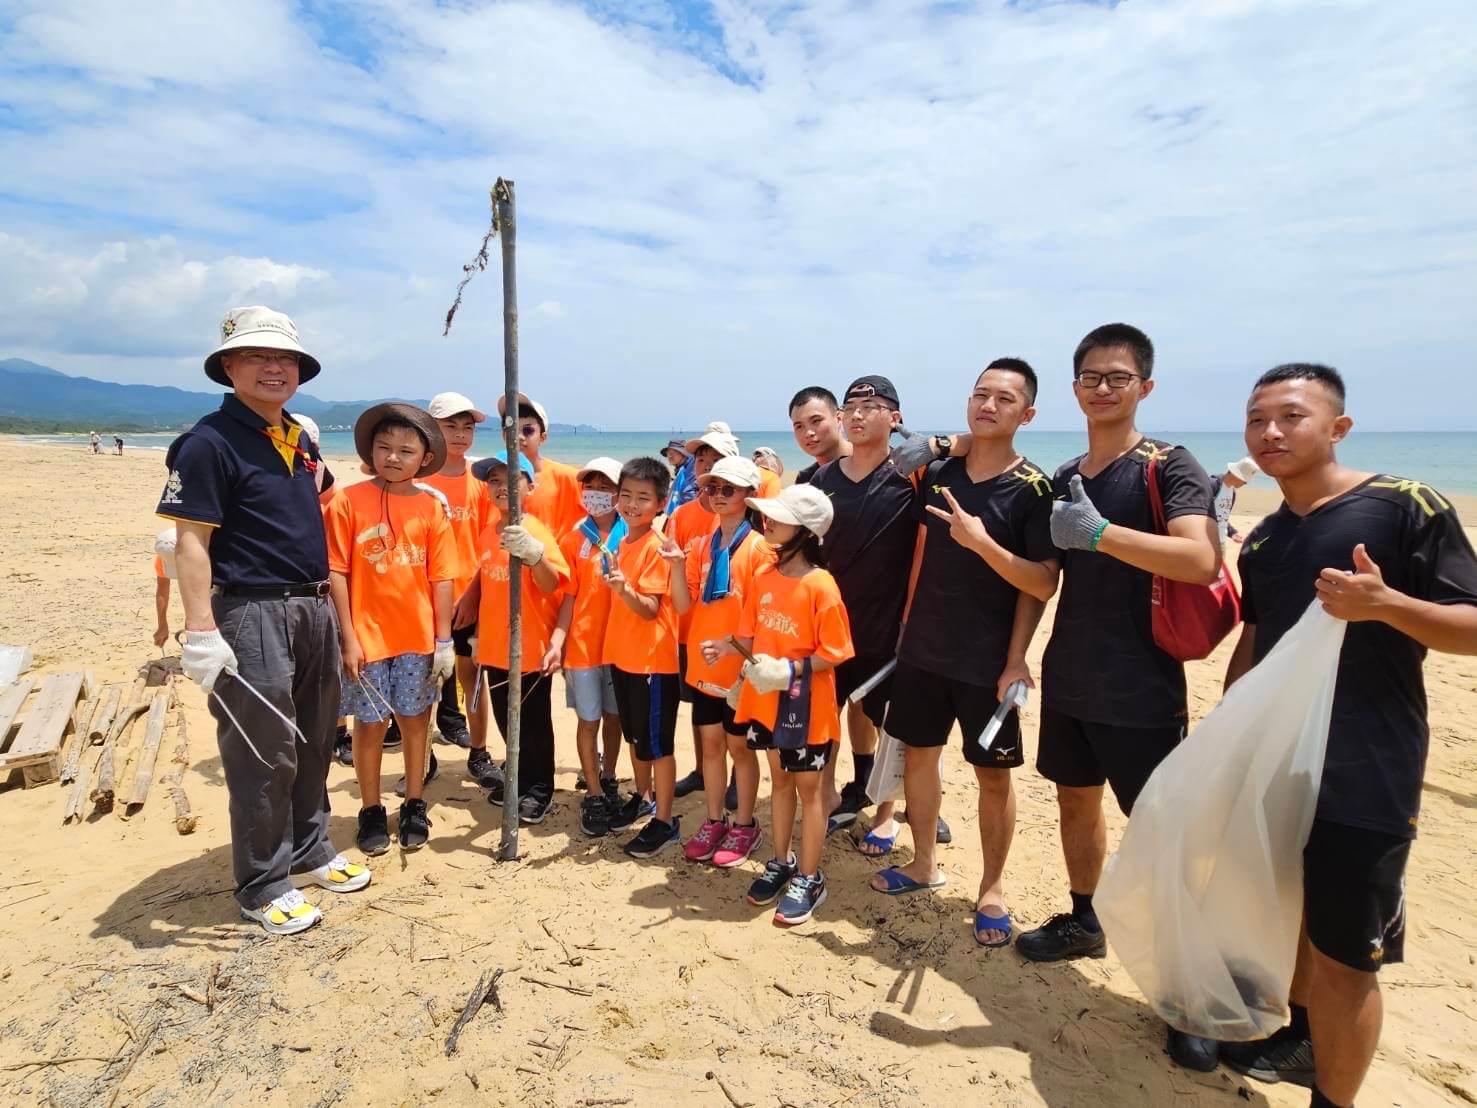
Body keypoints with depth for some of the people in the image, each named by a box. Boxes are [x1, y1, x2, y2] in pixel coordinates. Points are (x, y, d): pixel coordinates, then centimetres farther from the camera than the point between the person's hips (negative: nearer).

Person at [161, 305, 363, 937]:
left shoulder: (301, 439, 14)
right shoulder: (208, 441, -9)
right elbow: (191, 542, -14)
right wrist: (200, 632, -20)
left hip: (315, 610, 8)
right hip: (252, 614, -7)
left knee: (313, 744, 17)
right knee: (265, 755, 0)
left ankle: (310, 850, 34)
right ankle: (262, 887, 16)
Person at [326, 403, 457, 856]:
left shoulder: (431, 507, 0)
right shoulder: (349, 501, -5)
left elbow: (441, 577, 1)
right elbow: (336, 572, -6)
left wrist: (444, 639, -1)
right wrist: (347, 637, -9)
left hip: (418, 636, 2)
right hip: (367, 636, -2)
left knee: (415, 718, 12)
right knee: (370, 722, 8)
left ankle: (414, 806, 28)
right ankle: (371, 811, 26)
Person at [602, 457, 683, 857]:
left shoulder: (656, 547, -17)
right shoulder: (623, 542, 8)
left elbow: (650, 608, -22)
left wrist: (624, 589, -37)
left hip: (653, 659, -8)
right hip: (623, 655, 8)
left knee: (656, 743, 2)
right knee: (634, 734, 22)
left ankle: (665, 822, 15)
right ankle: (644, 798, 40)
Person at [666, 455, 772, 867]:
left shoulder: (759, 548, -11)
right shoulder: (701, 545, 5)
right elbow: (683, 606, 0)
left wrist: (730, 644, -20)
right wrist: (677, 564, -14)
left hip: (740, 667, -5)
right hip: (702, 665, 5)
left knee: (739, 746, 8)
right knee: (710, 743, 15)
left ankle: (744, 827, 24)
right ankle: (714, 821, 30)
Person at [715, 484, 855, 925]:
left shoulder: (820, 586, -18)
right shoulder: (763, 577, 1)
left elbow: (833, 655, -17)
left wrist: (791, 670, -27)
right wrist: (729, 647, -9)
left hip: (806, 704, -6)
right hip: (766, 699, 6)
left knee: (808, 788, 9)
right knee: (779, 780, 20)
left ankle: (809, 879, 24)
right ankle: (782, 863, 37)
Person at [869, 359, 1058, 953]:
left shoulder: (1034, 490, -11)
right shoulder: (938, 473, 3)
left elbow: (1043, 584, -15)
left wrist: (983, 543, -27)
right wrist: (907, 624, 11)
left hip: (989, 659, -4)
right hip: (923, 649, 5)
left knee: (993, 773, 7)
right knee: (918, 750, 15)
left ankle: (992, 889, 27)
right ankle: (923, 864, 35)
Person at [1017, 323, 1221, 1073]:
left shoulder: (1169, 467, -11)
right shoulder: (1065, 477, 9)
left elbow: (1202, 561, -27)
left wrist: (1100, 532, -32)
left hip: (1139, 690, -6)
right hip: (1068, 679, 6)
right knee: (1075, 801, 18)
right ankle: (1083, 922, 39)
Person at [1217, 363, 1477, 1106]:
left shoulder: (1405, 507, -11)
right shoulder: (1261, 540, 9)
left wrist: (1385, 604, -30)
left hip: (1365, 779, -6)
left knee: (1345, 955, 3)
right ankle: (1300, 1038, 46)